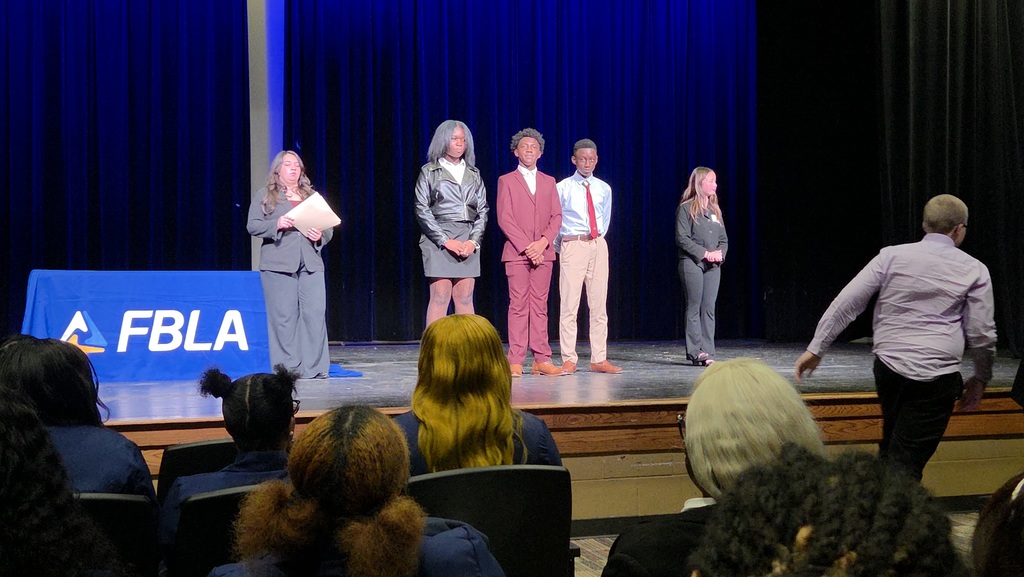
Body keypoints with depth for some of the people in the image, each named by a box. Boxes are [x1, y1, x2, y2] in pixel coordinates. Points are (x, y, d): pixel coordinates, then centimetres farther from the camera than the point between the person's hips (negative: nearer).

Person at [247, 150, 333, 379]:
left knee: (315, 314, -6)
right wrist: (276, 224, -16)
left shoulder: (312, 196, 20)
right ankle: (288, 367, 2)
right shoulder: (264, 196, 10)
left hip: (311, 263, 3)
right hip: (278, 264, -3)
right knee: (284, 316, -3)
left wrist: (321, 235, -3)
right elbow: (253, 226, 0)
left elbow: (328, 228, 19)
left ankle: (314, 367, -1)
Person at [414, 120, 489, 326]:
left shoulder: (474, 174, 16)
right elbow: (422, 210, -1)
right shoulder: (429, 172, 6)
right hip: (438, 239, -3)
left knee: (465, 298, 1)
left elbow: (483, 211, 13)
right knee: (440, 298, -8)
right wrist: (445, 240, -10)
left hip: (468, 241, 3)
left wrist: (474, 241, -3)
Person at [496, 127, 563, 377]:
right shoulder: (506, 181, 6)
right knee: (518, 306, -6)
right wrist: (526, 247, -12)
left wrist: (543, 242, -8)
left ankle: (542, 360, 1)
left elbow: (556, 216, 9)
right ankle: (515, 362, -6)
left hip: (543, 253, 3)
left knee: (540, 306, 2)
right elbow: (504, 218, -3)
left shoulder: (549, 182, 16)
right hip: (516, 253, -3)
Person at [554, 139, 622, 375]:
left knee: (599, 304, 4)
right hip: (572, 246, -4)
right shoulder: (563, 188, 0)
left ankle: (599, 360, 7)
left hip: (598, 246, 4)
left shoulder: (604, 189, 10)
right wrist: (560, 247, 8)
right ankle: (569, 360, -3)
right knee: (569, 304, -6)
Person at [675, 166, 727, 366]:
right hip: (692, 263, -6)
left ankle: (708, 352, 4)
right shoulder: (686, 208, -2)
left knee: (709, 308, 3)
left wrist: (720, 253, -4)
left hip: (713, 266, 6)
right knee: (694, 307, -3)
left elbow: (724, 239, 17)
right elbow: (682, 238, -10)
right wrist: (705, 253, -15)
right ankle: (696, 351, -1)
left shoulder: (715, 210, 16)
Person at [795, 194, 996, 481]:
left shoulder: (892, 256, 5)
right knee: (906, 460, -2)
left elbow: (845, 303, 1)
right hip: (938, 376, -3)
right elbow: (982, 333, 3)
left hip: (888, 366, 3)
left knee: (891, 445, 23)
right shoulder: (974, 270, 2)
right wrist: (980, 378, 18)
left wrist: (816, 349, 6)